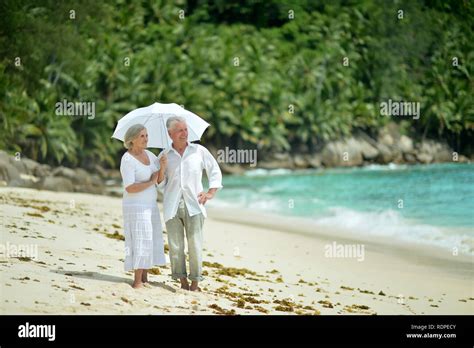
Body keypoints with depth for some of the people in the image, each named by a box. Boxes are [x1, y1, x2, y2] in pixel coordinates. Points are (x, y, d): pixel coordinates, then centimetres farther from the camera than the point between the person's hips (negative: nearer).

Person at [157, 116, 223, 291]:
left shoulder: (199, 151, 7)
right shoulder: (164, 156, 9)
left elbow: (215, 172, 16)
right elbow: (159, 183, 13)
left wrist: (210, 193, 5)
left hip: (193, 205, -1)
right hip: (172, 206, 1)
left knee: (195, 245, -7)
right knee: (175, 246, -1)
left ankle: (195, 283, -1)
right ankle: (183, 282, 7)